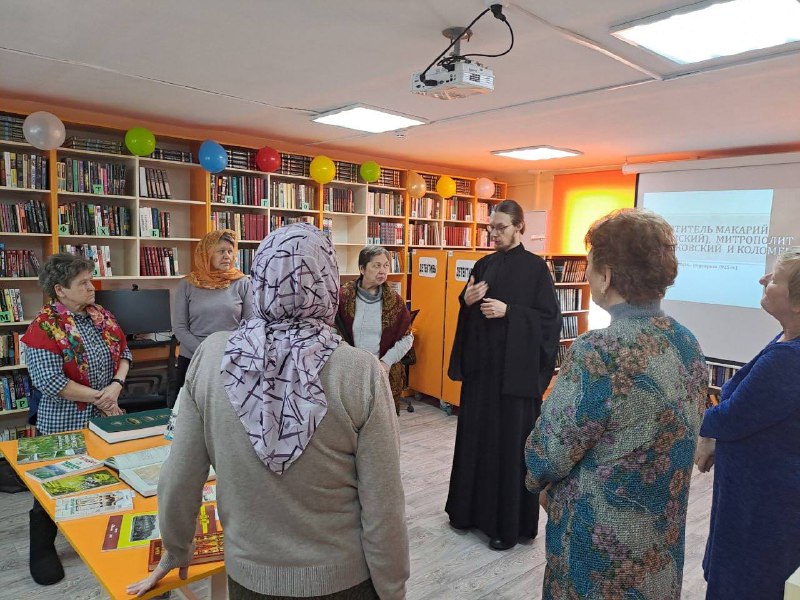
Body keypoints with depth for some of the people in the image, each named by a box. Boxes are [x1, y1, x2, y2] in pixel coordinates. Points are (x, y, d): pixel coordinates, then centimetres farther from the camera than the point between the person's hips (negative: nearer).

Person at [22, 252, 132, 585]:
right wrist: (98, 396, -18)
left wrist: (117, 385, -13)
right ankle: (42, 552, 29)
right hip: (64, 422, -6)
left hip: (104, 416, 6)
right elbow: (49, 382, -23)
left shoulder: (101, 315, 1)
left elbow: (124, 353, 5)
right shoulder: (45, 327, -18)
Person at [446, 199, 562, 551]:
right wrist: (467, 301, -8)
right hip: (481, 364, 6)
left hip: (516, 369, -6)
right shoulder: (483, 265, 10)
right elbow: (466, 313, 14)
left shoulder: (536, 267, -7)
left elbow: (549, 318, -10)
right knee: (476, 436, 13)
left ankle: (509, 524, 16)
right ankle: (473, 509, 29)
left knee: (510, 442, 2)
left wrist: (508, 311, -20)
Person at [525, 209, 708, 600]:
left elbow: (549, 451, -20)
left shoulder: (598, 353, -30)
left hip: (603, 546, -7)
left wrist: (539, 479, 3)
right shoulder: (688, 343, -5)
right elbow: (676, 436, 7)